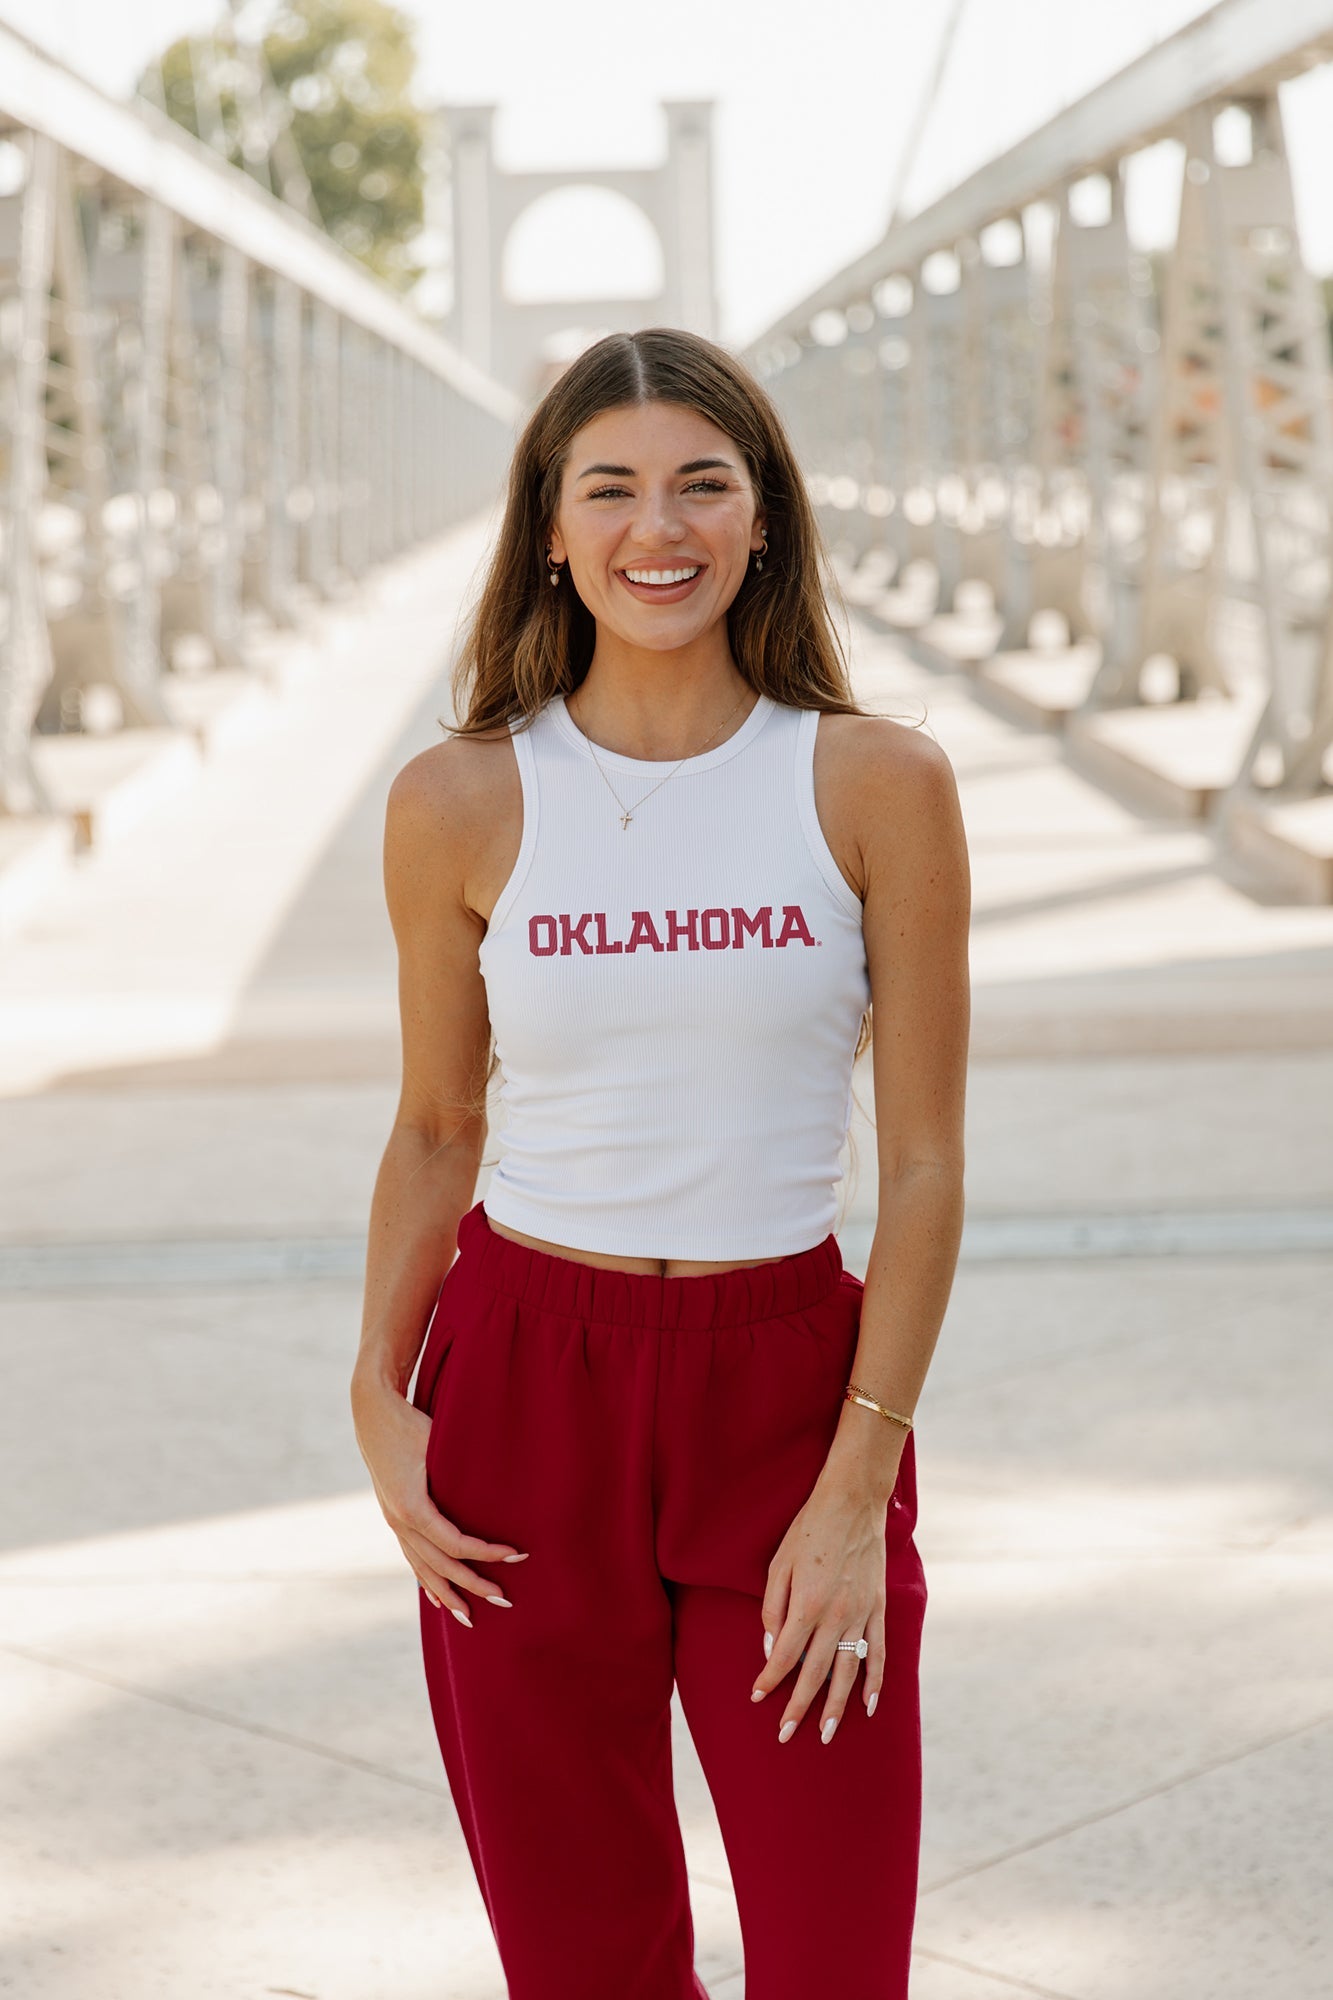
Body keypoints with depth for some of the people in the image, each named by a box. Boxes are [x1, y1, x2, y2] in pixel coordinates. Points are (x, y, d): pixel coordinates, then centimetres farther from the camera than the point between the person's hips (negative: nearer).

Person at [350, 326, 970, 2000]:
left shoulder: (876, 783, -3)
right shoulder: (463, 803, 0)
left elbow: (924, 1162, -3)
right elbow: (436, 1129, 10)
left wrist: (858, 1483, -7)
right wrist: (381, 1396, -3)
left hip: (791, 1389, -1)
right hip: (524, 1392, 1)